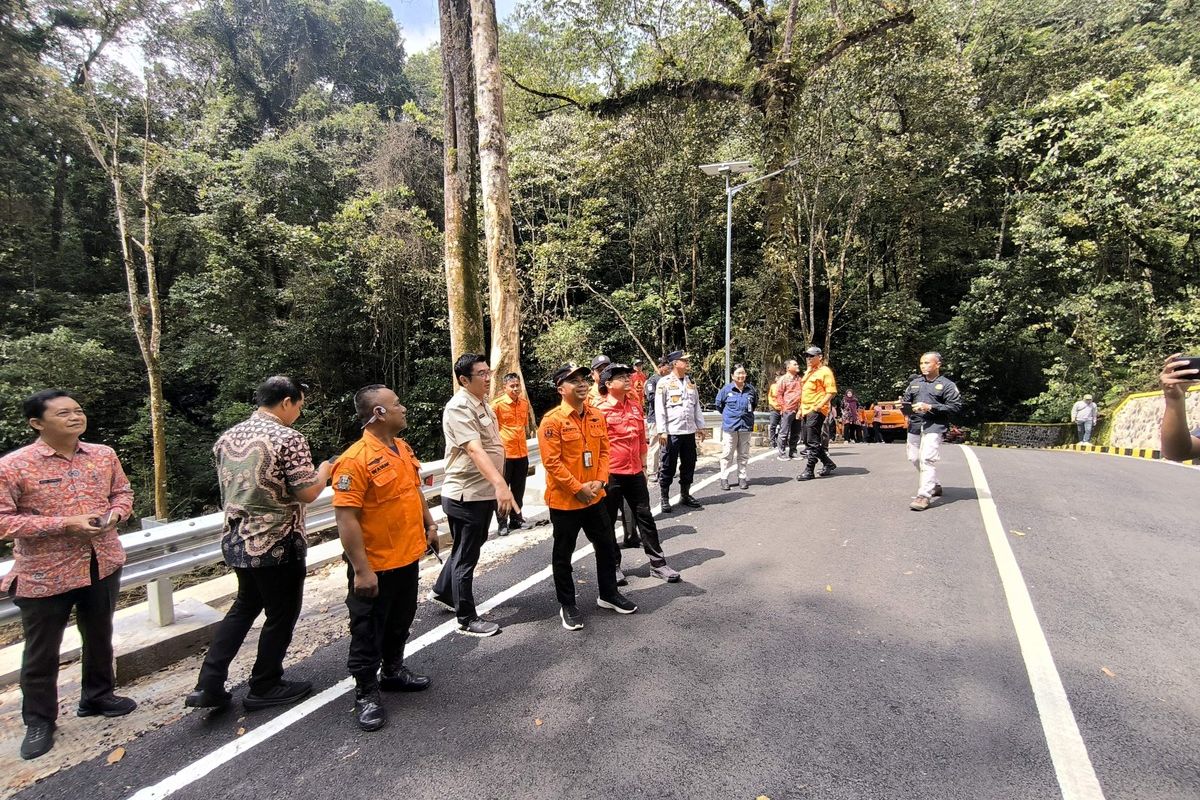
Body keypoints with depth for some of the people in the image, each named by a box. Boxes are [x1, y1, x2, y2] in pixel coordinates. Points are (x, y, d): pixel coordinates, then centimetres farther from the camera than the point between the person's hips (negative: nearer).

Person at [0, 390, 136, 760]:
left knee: (100, 637, 20)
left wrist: (115, 513, -11)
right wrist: (65, 524, -25)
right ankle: (39, 720, 32)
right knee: (42, 652, 12)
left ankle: (97, 696, 41)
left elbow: (122, 491, 11)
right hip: (44, 574, -4)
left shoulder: (104, 455, -1)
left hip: (103, 565, 4)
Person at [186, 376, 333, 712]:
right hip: (276, 544, -8)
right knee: (281, 614, 11)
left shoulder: (228, 437, 5)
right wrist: (324, 471, -1)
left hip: (236, 539, 8)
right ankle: (264, 687, 25)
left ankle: (208, 685, 22)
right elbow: (307, 493, -19)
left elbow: (227, 489, 15)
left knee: (245, 606, 25)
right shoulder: (288, 438, -19)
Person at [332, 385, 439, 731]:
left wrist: (429, 525, 15)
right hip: (375, 566, -8)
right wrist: (361, 570, -24)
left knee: (400, 621, 23)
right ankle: (366, 692, 27)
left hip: (408, 557, 8)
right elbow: (346, 519, -24)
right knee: (368, 630, 10)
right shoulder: (355, 460, -23)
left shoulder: (403, 447, 3)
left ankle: (393, 670, 43)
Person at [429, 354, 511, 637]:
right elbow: (474, 450, -35)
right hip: (466, 495, -9)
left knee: (467, 549, 24)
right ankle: (467, 620, 18)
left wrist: (497, 487, 19)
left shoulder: (483, 404, 10)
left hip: (484, 492, 10)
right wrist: (500, 484, -46)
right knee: (466, 556, 4)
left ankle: (442, 592, 44)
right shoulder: (459, 407, -21)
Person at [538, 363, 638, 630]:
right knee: (563, 554, 9)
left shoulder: (596, 416, 4)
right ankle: (567, 605, 26)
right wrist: (578, 488, -18)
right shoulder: (552, 420, -15)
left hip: (595, 497, 6)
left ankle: (608, 594, 37)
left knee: (607, 545, 17)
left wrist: (599, 481, -6)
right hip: (564, 500, -6)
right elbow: (551, 462, -18)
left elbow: (604, 450, 8)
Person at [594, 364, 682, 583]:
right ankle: (613, 566, 22)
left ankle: (657, 563, 21)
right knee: (608, 522, 7)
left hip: (635, 472, 6)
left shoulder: (635, 405, 8)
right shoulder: (600, 409, -10)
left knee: (645, 516, 11)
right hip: (611, 474, -5)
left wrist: (643, 466, 15)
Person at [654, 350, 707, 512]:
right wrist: (662, 431, -15)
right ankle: (665, 499, 14)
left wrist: (700, 426, 12)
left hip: (689, 431, 6)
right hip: (672, 432, -6)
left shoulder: (691, 382, 11)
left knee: (689, 465, 13)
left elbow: (697, 406, 16)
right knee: (668, 466, 3)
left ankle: (685, 495, 27)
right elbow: (659, 408, -10)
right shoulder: (664, 382, -7)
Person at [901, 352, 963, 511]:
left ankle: (924, 495, -18)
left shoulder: (946, 384, -1)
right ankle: (934, 486, 33)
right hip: (915, 425, 6)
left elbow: (956, 406, -8)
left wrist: (930, 407, -16)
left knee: (927, 459, -17)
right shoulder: (915, 382, 15)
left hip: (934, 426, -6)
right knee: (914, 458, 12)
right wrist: (904, 405, -5)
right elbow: (906, 401, 20)